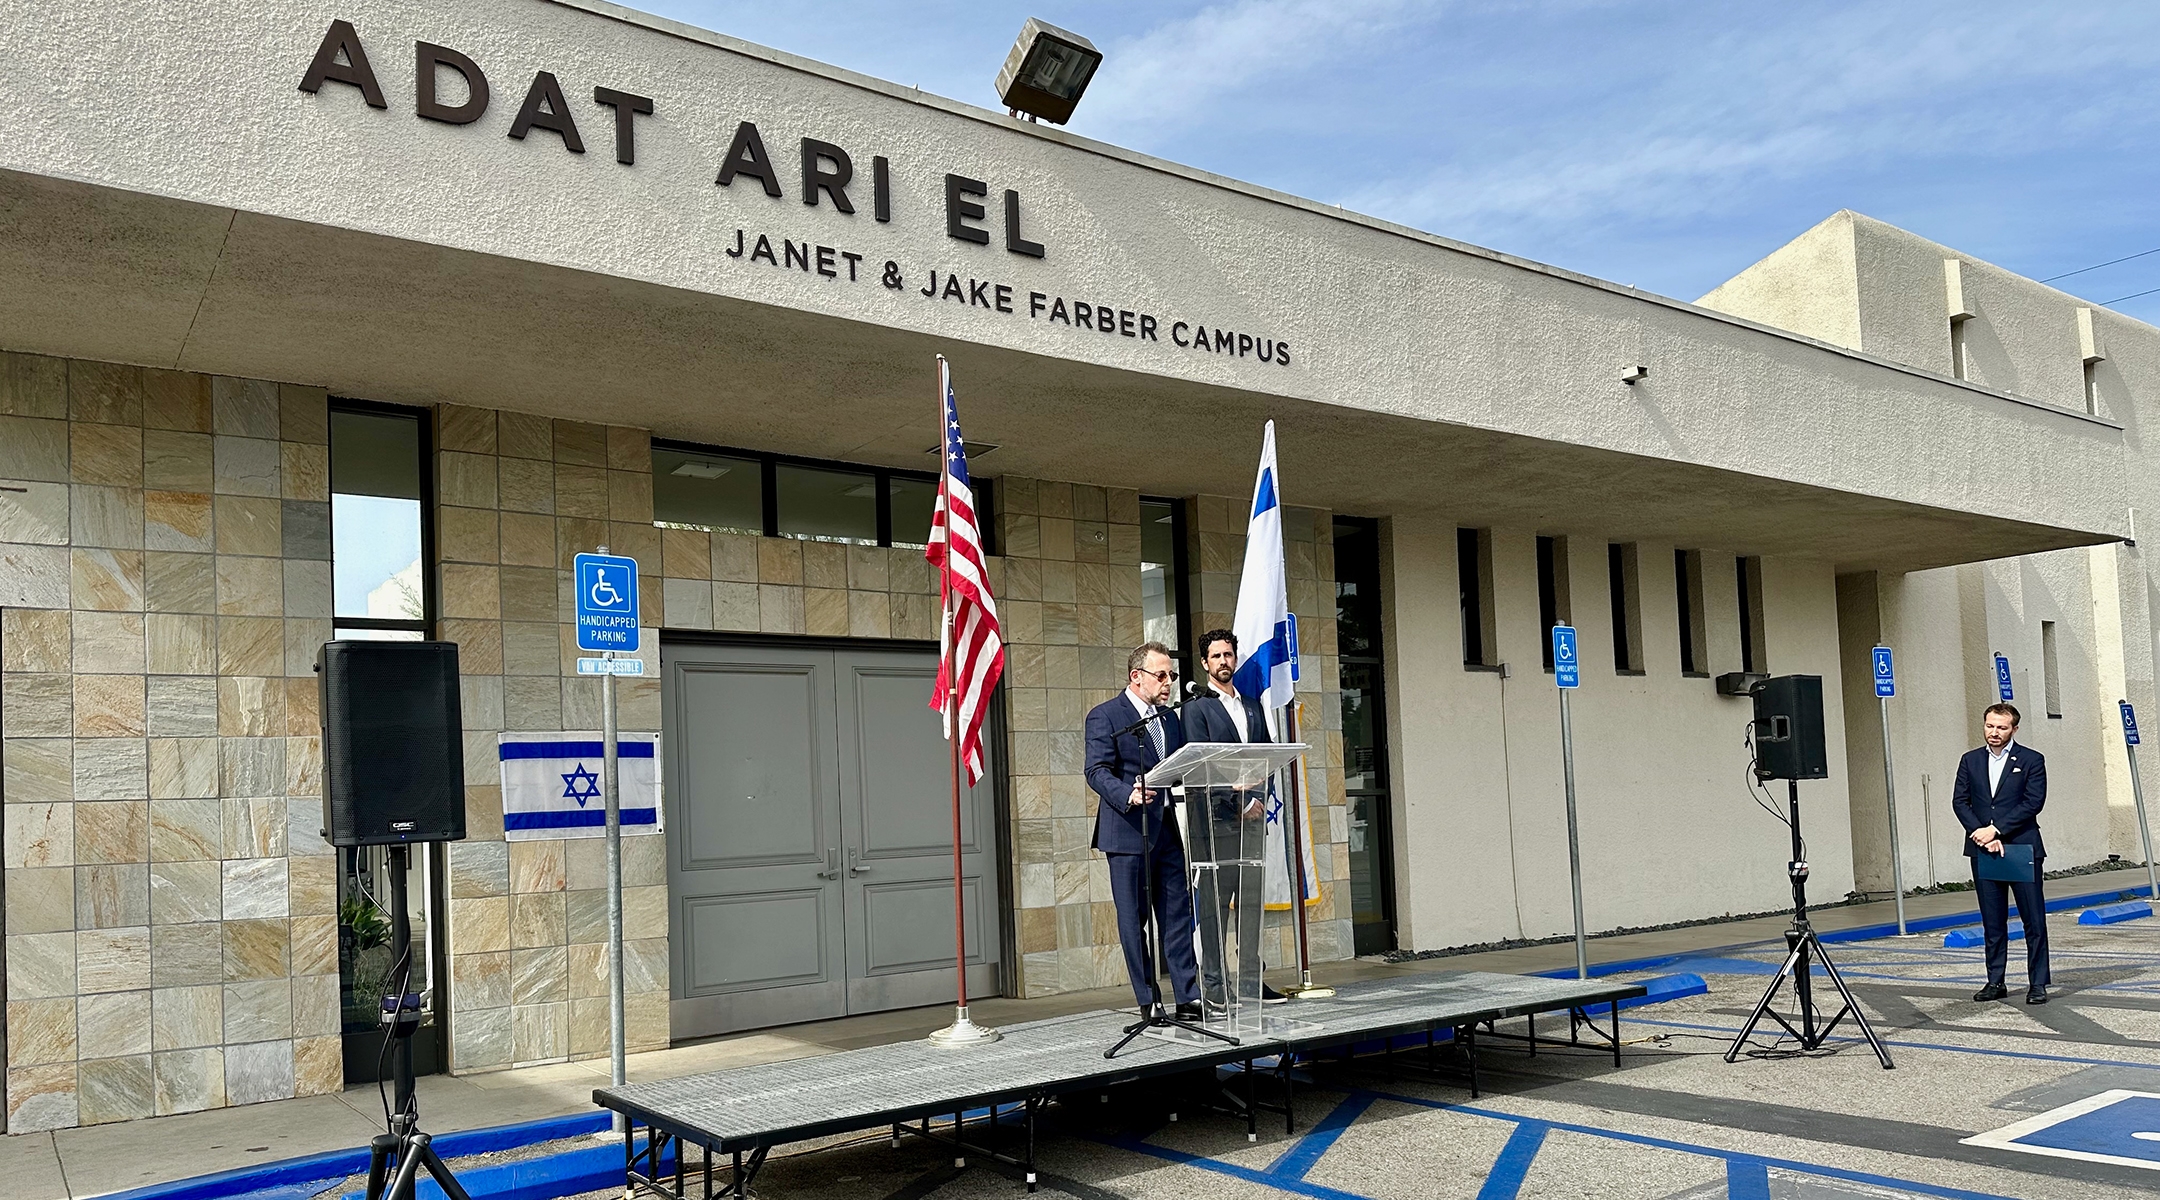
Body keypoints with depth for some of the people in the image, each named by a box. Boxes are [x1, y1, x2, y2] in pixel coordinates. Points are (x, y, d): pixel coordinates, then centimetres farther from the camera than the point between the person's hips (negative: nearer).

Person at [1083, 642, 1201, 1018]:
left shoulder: (1170, 717, 18)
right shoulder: (1105, 716, -4)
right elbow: (1097, 772, -13)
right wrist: (1129, 795, -30)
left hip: (1169, 831, 6)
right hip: (1128, 832, -6)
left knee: (1178, 916, 5)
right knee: (1134, 920, 0)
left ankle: (1187, 998, 10)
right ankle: (1149, 1003, 8)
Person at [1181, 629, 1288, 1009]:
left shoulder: (1252, 704, 17)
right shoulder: (1197, 709, 0)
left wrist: (1258, 799, -1)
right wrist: (1238, 803, -15)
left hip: (1252, 815, 6)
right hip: (1217, 817, -5)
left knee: (1251, 899, 7)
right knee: (1215, 901, -4)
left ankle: (1251, 978, 13)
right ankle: (1213, 984, 1)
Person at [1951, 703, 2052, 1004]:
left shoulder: (2031, 761, 2)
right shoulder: (1970, 761, 12)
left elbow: (2034, 801, -8)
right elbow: (1960, 801, 6)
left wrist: (1996, 830, -13)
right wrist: (1981, 834, -9)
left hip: (2022, 847, -3)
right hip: (1983, 850, 3)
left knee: (2034, 920, -1)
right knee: (1992, 922, 7)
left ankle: (2038, 984, 6)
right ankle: (1995, 982, 13)